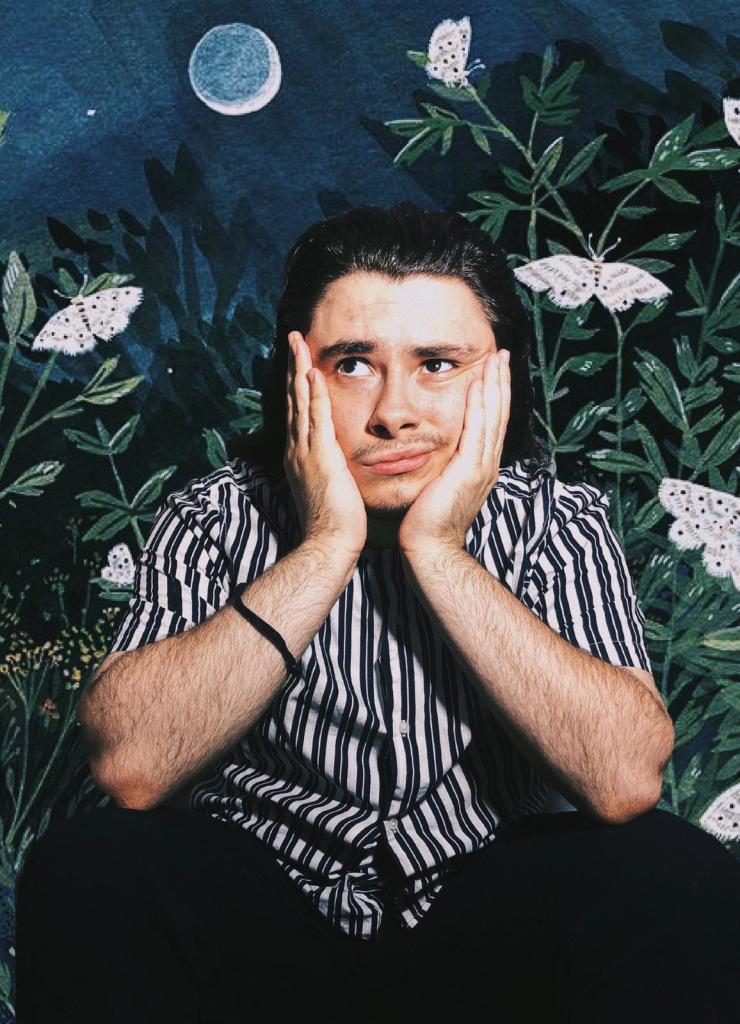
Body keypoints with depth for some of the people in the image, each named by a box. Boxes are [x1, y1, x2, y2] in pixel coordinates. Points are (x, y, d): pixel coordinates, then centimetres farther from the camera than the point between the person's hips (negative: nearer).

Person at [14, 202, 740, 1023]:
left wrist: (437, 551, -23)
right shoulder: (218, 518, -6)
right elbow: (131, 769, -22)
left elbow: (625, 782, -22)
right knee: (88, 868, -27)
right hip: (257, 912, 1)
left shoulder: (555, 521, -5)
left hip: (488, 923, 0)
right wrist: (326, 548, -22)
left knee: (674, 875, -28)